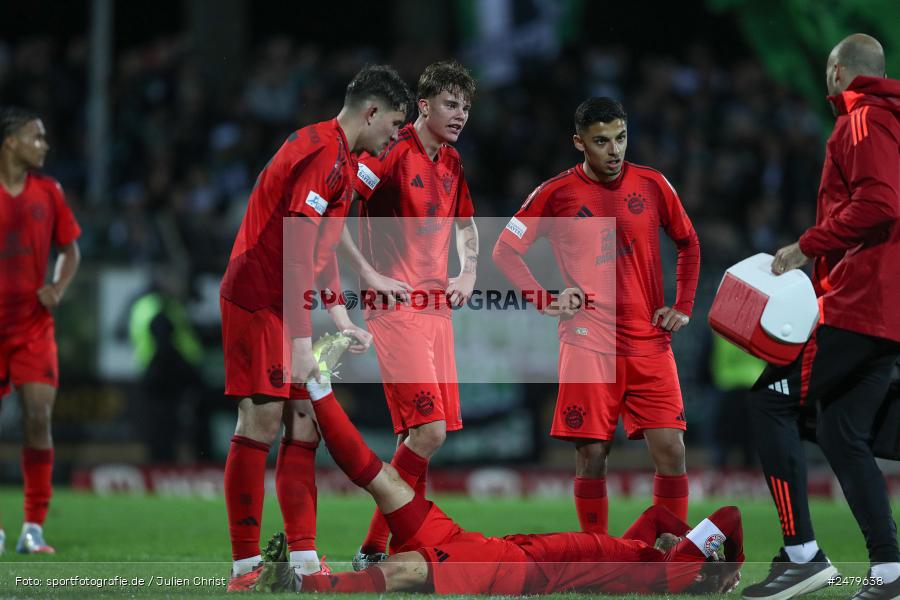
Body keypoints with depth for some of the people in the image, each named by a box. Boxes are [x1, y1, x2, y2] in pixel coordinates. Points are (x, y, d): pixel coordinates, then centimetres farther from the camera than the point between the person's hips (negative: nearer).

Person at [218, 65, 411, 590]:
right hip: (257, 304, -10)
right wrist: (302, 344, -25)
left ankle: (304, 561, 4)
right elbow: (297, 251, -23)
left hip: (285, 306, 10)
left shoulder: (342, 159, 16)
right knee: (261, 424, -10)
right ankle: (245, 566, -9)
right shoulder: (323, 154, -17)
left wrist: (342, 322, 16)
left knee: (304, 426, 5)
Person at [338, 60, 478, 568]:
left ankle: (393, 546, 10)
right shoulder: (394, 154, -11)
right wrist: (370, 275, -17)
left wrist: (468, 274, 18)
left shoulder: (452, 163, 14)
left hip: (438, 307, 8)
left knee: (430, 432, 4)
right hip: (397, 307, -8)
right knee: (428, 429, -16)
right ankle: (374, 549, -9)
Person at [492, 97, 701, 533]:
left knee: (671, 449, -6)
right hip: (588, 344, -2)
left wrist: (683, 307, 10)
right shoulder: (556, 194, 0)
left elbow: (689, 244, 20)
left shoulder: (651, 184, 6)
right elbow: (505, 251, 7)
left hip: (650, 341, 2)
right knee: (592, 453, -4)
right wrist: (545, 301, -3)